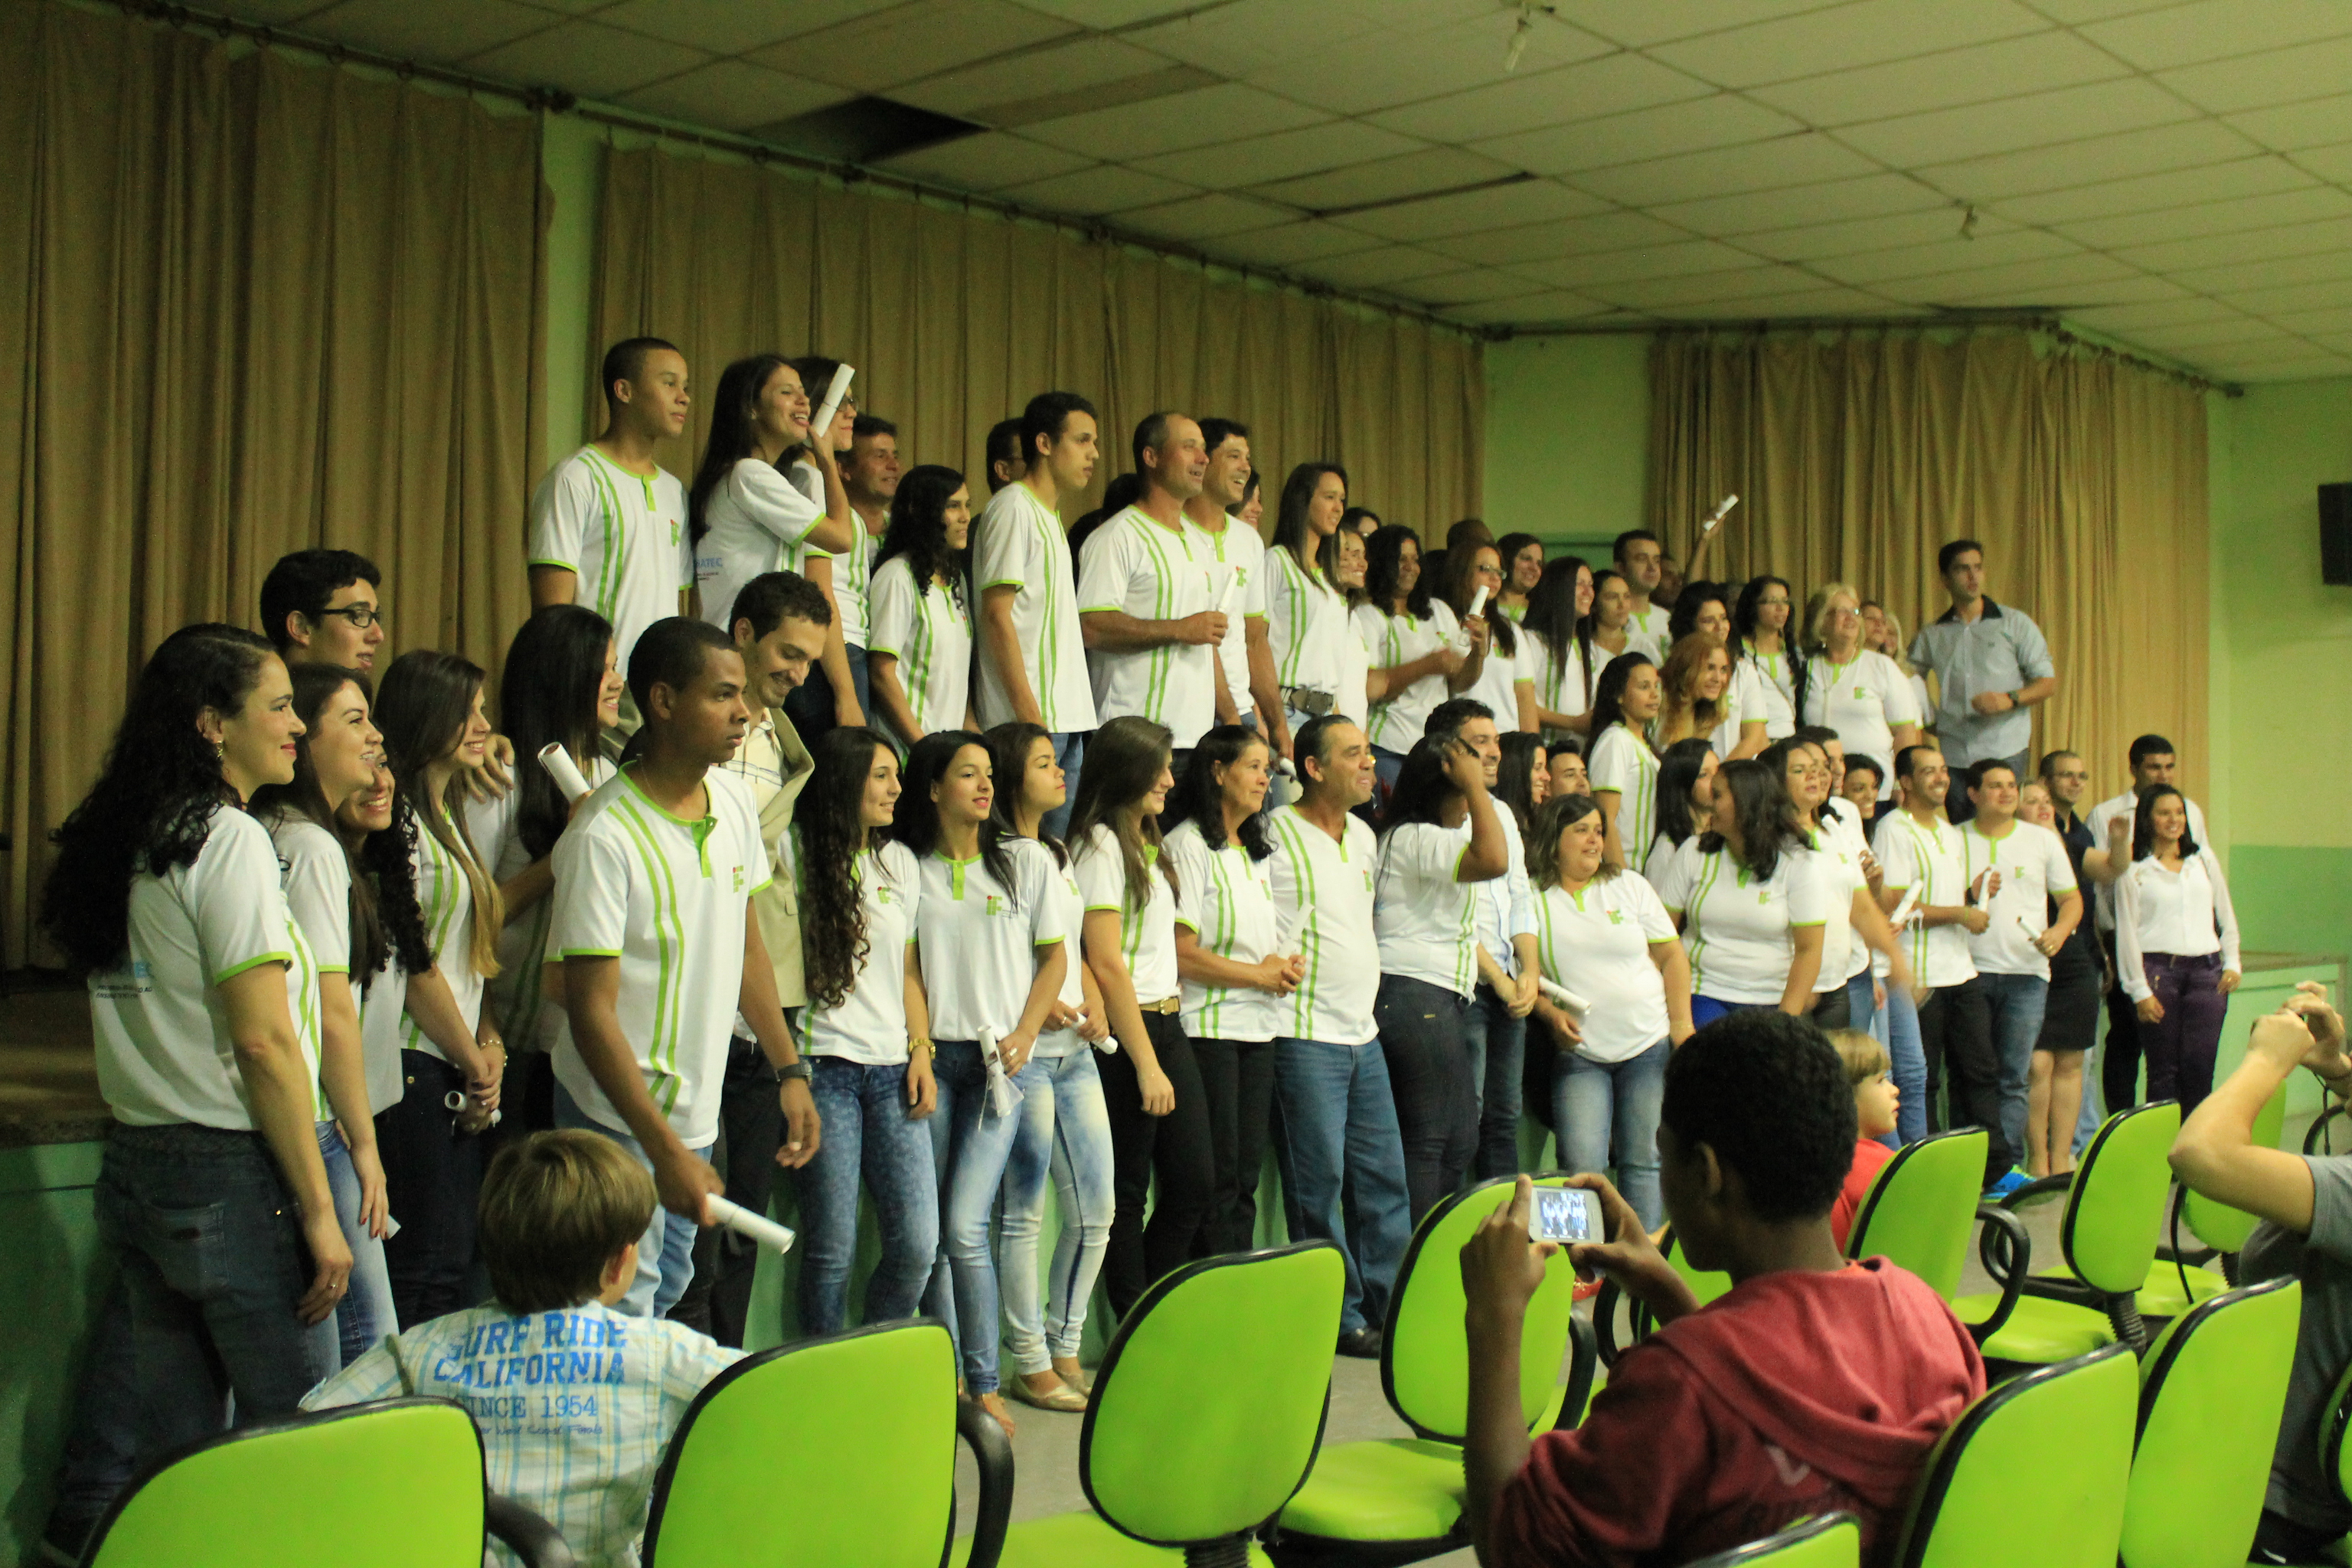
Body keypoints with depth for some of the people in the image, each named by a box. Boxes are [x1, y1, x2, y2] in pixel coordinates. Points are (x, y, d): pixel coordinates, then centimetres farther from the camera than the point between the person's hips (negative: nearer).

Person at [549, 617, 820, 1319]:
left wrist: (790, 1070, 11)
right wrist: (665, 1149, -23)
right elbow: (592, 1010, -20)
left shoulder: (734, 800, 2)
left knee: (668, 1291, 17)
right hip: (618, 1119, -7)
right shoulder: (604, 837, -21)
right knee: (623, 1317, -4)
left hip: (697, 1108, 7)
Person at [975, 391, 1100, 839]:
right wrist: (1027, 709, -19)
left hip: (1064, 718, 9)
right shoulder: (1013, 508, -8)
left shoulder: (1048, 516, 20)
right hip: (1033, 718, -9)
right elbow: (997, 614, -15)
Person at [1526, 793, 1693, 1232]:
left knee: (1645, 1161, -1)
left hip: (1650, 1046, 2)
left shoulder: (1629, 886, 7)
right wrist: (1550, 1013, -13)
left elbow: (1672, 954, 8)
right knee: (1580, 1169, -11)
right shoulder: (1532, 897, 1)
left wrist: (1682, 1023, -2)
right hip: (1579, 1054, -1)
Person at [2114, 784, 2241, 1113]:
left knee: (2199, 1066, -5)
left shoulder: (2204, 860, 15)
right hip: (2158, 969, -3)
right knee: (2163, 1069, -2)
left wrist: (2232, 963, 9)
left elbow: (2226, 914, 20)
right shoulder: (2133, 870, 3)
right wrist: (2140, 990, -5)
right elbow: (2126, 931, 0)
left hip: (2206, 970, 3)